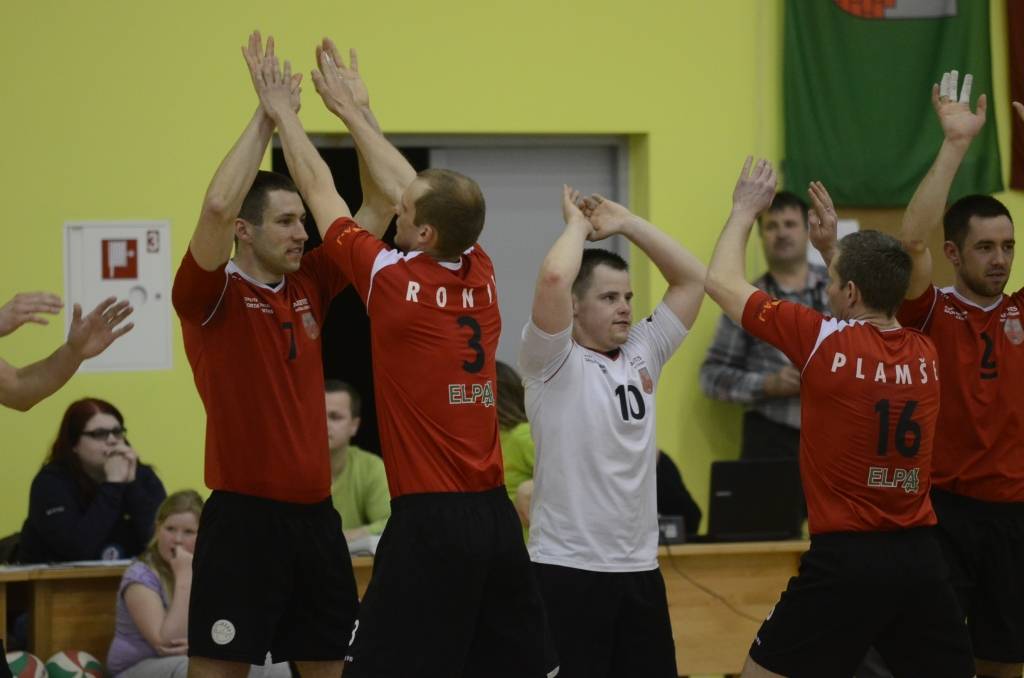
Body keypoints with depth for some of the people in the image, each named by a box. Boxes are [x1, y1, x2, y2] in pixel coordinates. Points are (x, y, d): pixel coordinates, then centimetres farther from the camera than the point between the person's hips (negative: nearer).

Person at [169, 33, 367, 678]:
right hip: (245, 516, -6)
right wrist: (267, 115, -18)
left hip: (316, 515, 6)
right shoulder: (214, 296, -7)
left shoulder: (309, 287, 9)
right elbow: (218, 208, -25)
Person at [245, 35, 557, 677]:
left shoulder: (393, 282, -9)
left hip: (429, 524, -7)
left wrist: (281, 111, 17)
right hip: (497, 516, 7)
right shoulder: (480, 276, 6)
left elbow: (321, 192, 4)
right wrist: (354, 109, 31)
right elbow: (406, 188, 21)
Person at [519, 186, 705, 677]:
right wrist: (577, 225, -4)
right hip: (568, 569, -6)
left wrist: (626, 223, 8)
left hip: (640, 567, 6)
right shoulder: (553, 361, -7)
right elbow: (553, 278, -23)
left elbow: (692, 278, 14)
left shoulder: (641, 353, 11)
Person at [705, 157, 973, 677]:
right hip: (921, 557, 5)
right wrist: (834, 249, 33)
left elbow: (721, 282, 3)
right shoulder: (925, 355, 6)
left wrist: (744, 209, 17)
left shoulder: (824, 342, -9)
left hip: (845, 557, -5)